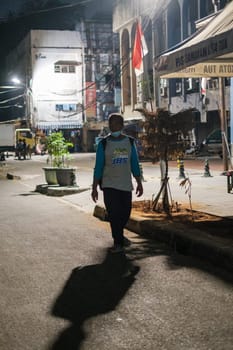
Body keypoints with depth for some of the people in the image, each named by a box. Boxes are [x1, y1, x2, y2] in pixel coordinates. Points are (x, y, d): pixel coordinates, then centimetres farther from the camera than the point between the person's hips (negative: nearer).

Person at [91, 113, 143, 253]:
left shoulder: (130, 142, 5)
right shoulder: (104, 144, -4)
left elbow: (135, 164, 9)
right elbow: (98, 167, -3)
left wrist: (139, 183, 8)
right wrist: (94, 188, -6)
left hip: (126, 185, 3)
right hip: (109, 185, -3)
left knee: (125, 213, 10)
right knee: (114, 214, -8)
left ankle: (119, 235, 36)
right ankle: (118, 242, 5)